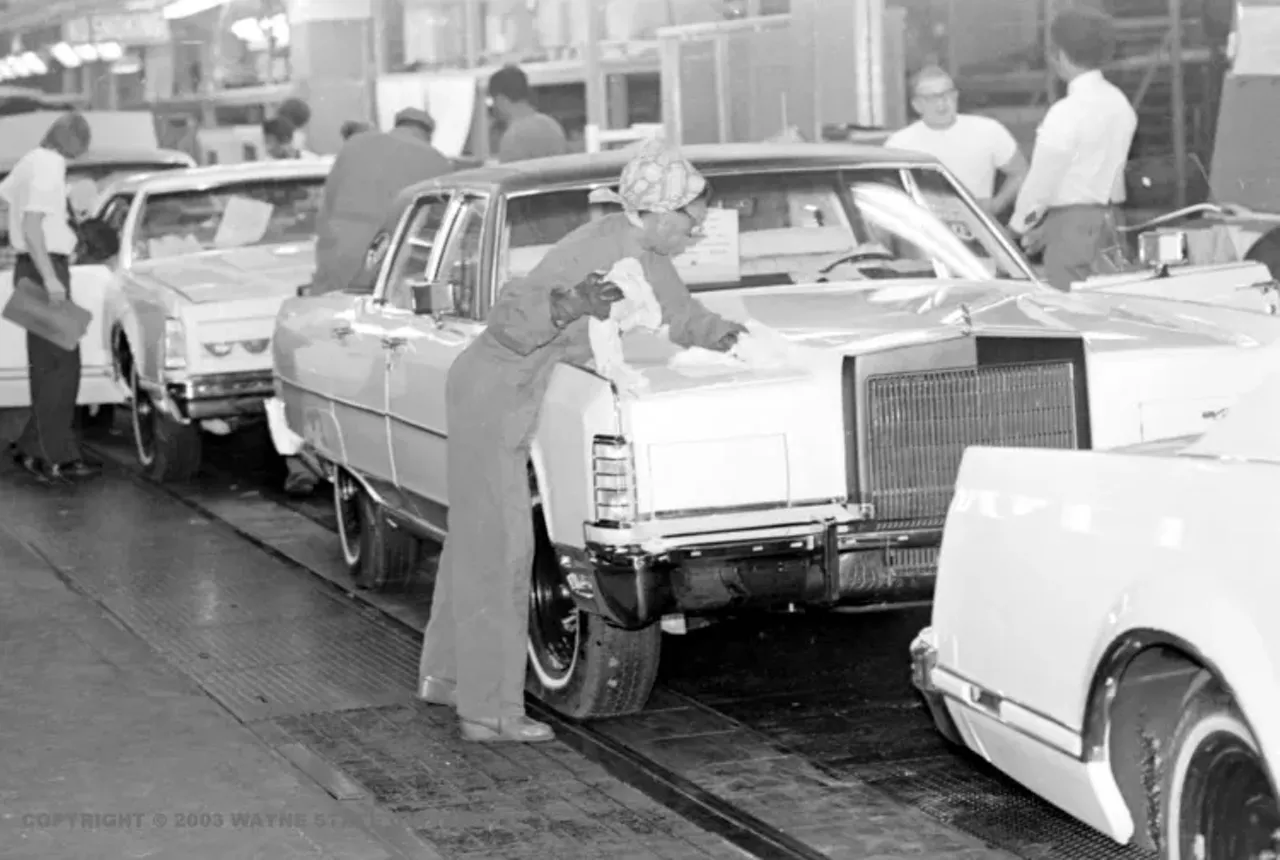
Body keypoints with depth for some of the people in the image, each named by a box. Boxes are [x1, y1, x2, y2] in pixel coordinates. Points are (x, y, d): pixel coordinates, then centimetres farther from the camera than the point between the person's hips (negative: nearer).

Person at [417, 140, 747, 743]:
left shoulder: (645, 254, 2)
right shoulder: (596, 252, -24)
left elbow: (681, 316, 17)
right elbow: (509, 324, -25)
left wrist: (726, 335, -2)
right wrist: (570, 307, -41)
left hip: (509, 396, 10)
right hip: (493, 393, -10)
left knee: (475, 537, 18)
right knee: (500, 549, -7)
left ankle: (445, 675, 32)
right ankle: (489, 710, -3)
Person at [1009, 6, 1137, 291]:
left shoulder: (1066, 113, -17)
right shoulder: (1119, 103, 8)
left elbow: (1042, 179, -12)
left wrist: (1020, 224, 4)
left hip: (1072, 224, -8)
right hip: (1107, 221, 8)